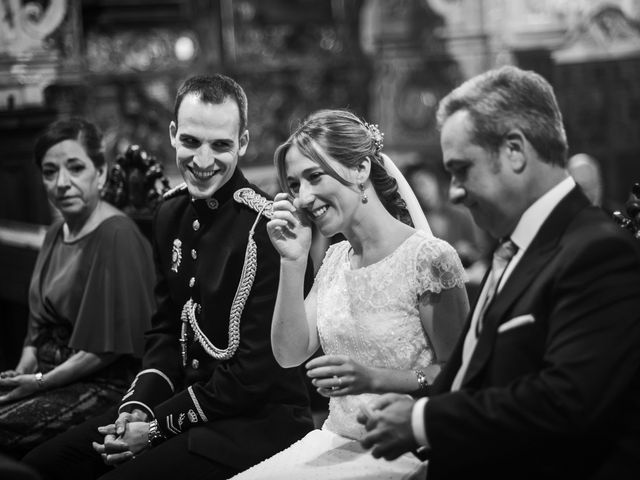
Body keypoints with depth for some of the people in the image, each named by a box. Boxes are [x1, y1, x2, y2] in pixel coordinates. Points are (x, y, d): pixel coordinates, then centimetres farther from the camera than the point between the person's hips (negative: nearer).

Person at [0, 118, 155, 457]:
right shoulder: (56, 233, 13)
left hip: (105, 385, -8)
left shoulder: (117, 236, -15)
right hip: (53, 374, 8)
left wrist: (39, 382, -14)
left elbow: (109, 346, -17)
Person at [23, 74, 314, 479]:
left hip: (259, 420, -7)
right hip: (183, 398, 7)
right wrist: (139, 407, -3)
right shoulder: (172, 213, 6)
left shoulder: (267, 228, -19)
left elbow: (258, 371, -18)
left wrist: (158, 426, -13)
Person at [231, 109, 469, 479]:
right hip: (333, 442, 6)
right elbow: (290, 354, 3)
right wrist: (293, 262, -6)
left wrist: (374, 379, -23)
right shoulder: (336, 258, 10)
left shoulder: (429, 257, -13)